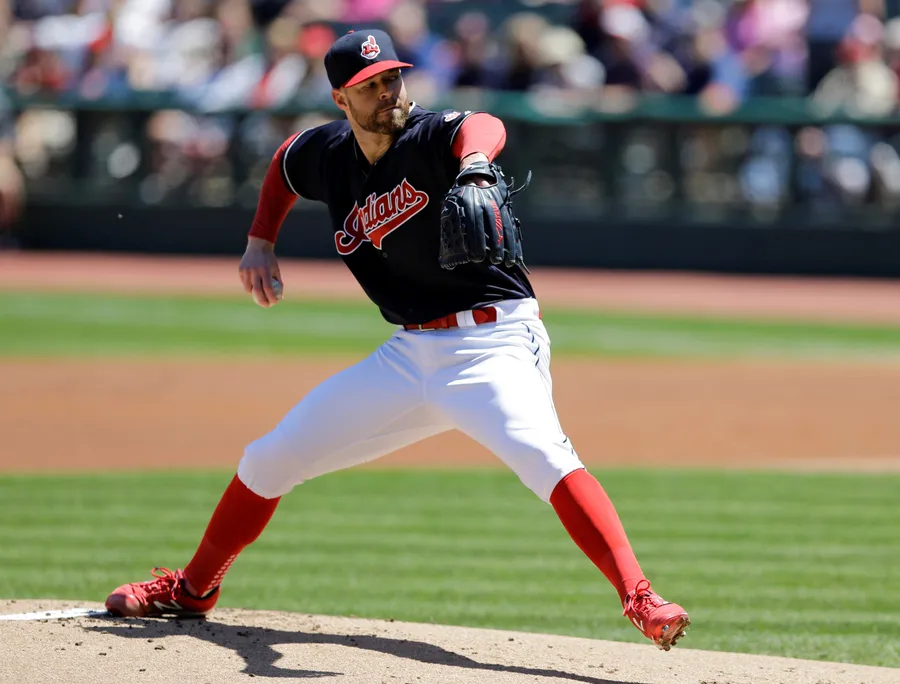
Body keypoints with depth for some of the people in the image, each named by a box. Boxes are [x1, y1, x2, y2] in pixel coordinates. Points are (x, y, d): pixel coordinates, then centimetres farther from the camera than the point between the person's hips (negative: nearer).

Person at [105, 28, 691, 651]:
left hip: (495, 342, -7)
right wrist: (261, 242, 19)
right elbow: (285, 163, 29)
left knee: (543, 455, -34)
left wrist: (474, 166, -64)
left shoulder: (430, 137, -16)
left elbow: (482, 127, -41)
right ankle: (193, 589, 32)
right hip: (411, 354, 7)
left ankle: (640, 602, -41)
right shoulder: (327, 156, 3)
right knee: (268, 460, 11)